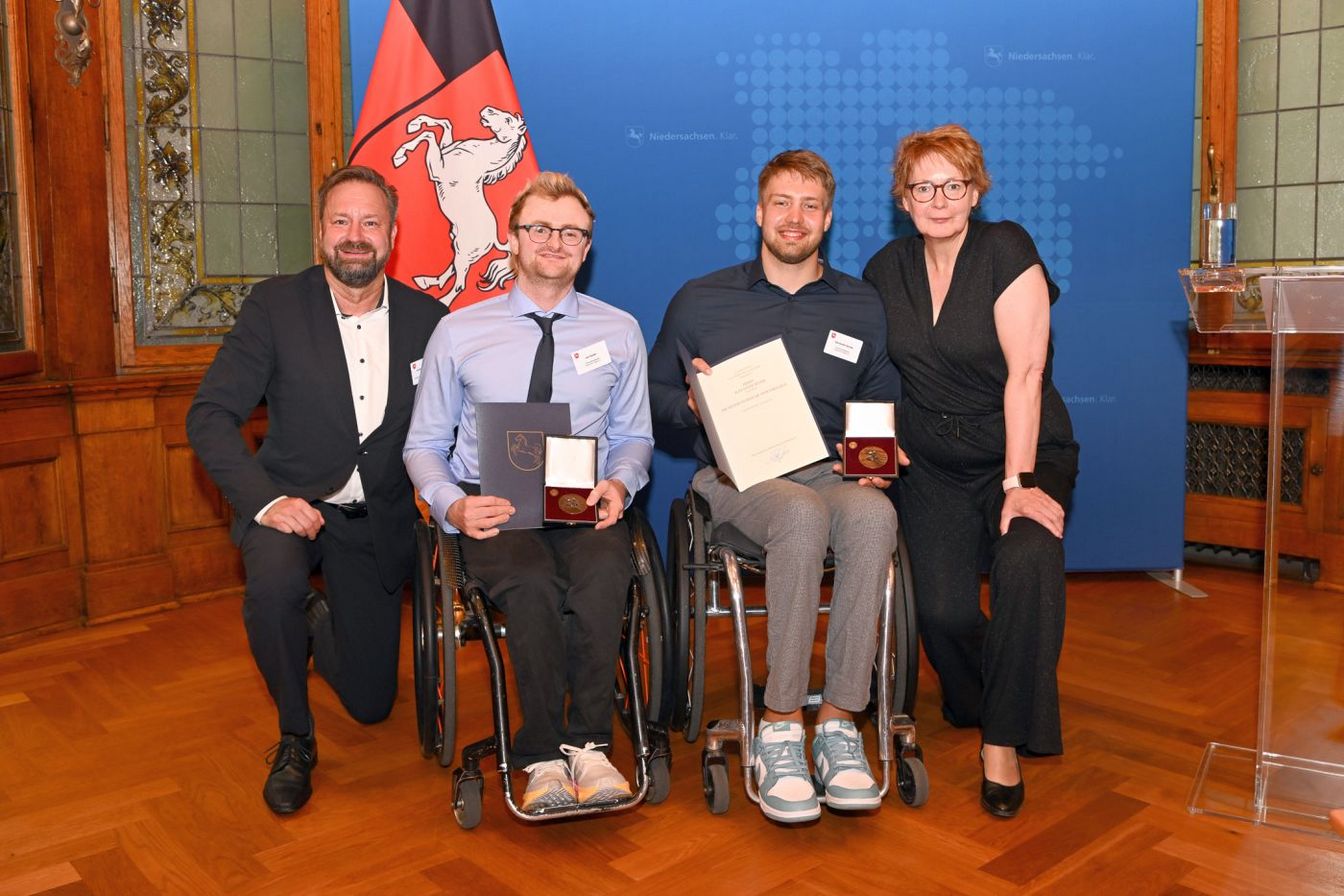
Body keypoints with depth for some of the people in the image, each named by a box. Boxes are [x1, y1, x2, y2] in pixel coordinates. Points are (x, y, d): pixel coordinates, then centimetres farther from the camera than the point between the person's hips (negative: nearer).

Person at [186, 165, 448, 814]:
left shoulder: (428, 320, -2)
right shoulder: (274, 306, -8)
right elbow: (210, 416, -12)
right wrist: (265, 499, -26)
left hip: (378, 520, 2)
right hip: (290, 504, -2)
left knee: (371, 700, 6)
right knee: (273, 585, -37)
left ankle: (319, 624, 43)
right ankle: (294, 739, -8)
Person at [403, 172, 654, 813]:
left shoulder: (620, 332, 12)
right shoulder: (459, 332, 9)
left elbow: (635, 437, 16)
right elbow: (424, 445, 12)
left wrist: (619, 484, -8)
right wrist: (452, 505, -10)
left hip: (584, 507, 1)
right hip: (491, 506, 0)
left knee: (604, 574, -34)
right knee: (533, 584, -34)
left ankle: (587, 744, -19)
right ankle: (544, 757, -19)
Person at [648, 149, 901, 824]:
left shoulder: (862, 308, 17)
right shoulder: (701, 300, 12)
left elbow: (884, 406, 19)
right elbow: (653, 390, 15)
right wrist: (693, 405, -7)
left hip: (833, 472, 2)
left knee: (873, 515, -35)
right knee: (804, 514, -37)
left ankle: (838, 722, -28)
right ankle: (778, 726, -28)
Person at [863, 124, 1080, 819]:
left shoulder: (1006, 250, -8)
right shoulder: (886, 269, 6)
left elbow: (1025, 374, -16)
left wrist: (1019, 483, -22)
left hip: (1024, 452, -2)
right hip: (932, 465, 3)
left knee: (1027, 564, -32)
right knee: (942, 609, -19)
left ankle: (1004, 741, -10)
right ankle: (975, 703, 17)